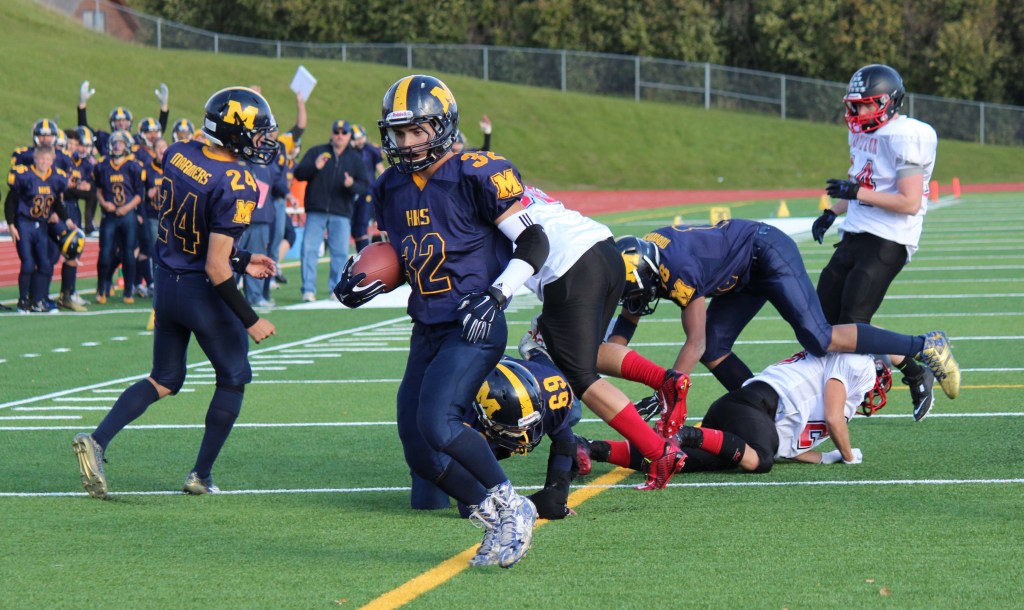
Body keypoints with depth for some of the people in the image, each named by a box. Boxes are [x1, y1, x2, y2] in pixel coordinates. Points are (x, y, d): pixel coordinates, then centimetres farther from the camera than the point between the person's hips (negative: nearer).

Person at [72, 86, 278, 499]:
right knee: (233, 379, 16)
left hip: (166, 281, 7)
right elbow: (216, 267, -25)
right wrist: (251, 321, -16)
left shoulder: (177, 155, -2)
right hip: (203, 292, -7)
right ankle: (201, 476, 18)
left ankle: (97, 441, 2)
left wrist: (242, 261, 17)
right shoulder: (236, 186, -24)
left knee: (165, 380, 20)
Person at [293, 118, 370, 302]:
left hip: (341, 213, 1)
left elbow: (365, 187, 6)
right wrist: (314, 167, -18)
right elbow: (299, 174, 1)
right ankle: (308, 289, -2)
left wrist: (352, 185, -16)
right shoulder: (316, 152, 9)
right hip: (316, 211, -1)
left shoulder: (355, 159, 13)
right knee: (309, 249, -6)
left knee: (340, 252, 1)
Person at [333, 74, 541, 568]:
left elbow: (533, 244, -9)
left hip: (473, 329, -8)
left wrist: (495, 296, -20)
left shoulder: (477, 177, -11)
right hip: (427, 332, 8)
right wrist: (362, 282, 3)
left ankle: (513, 509, -8)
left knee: (436, 424, -25)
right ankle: (500, 525, 16)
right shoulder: (390, 189, 10)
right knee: (421, 453, 1)